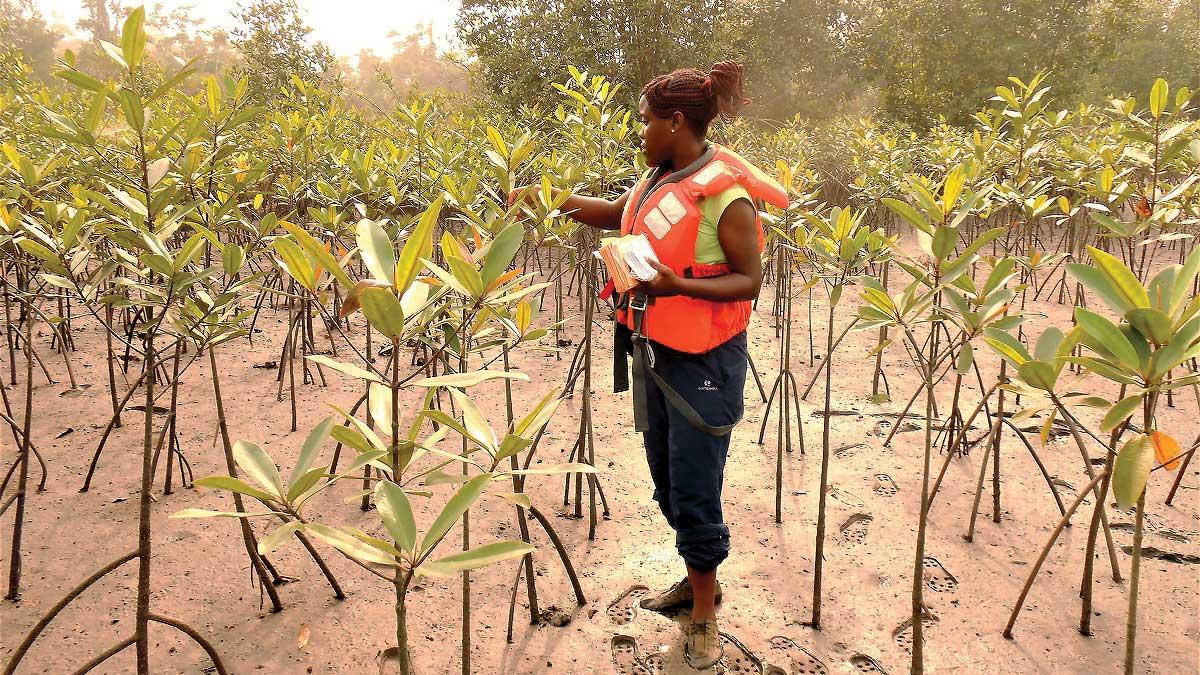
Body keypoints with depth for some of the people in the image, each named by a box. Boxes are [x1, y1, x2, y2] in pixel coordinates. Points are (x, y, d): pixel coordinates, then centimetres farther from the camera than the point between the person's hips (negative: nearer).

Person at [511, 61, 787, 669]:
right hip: (651, 351, 8)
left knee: (694, 492, 1)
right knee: (667, 481, 18)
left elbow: (750, 280, -17)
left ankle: (705, 615, 22)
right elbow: (615, 214, 24)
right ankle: (698, 580, 39)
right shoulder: (659, 178, 6)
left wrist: (676, 284, -28)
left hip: (703, 362, -8)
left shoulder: (722, 191, -18)